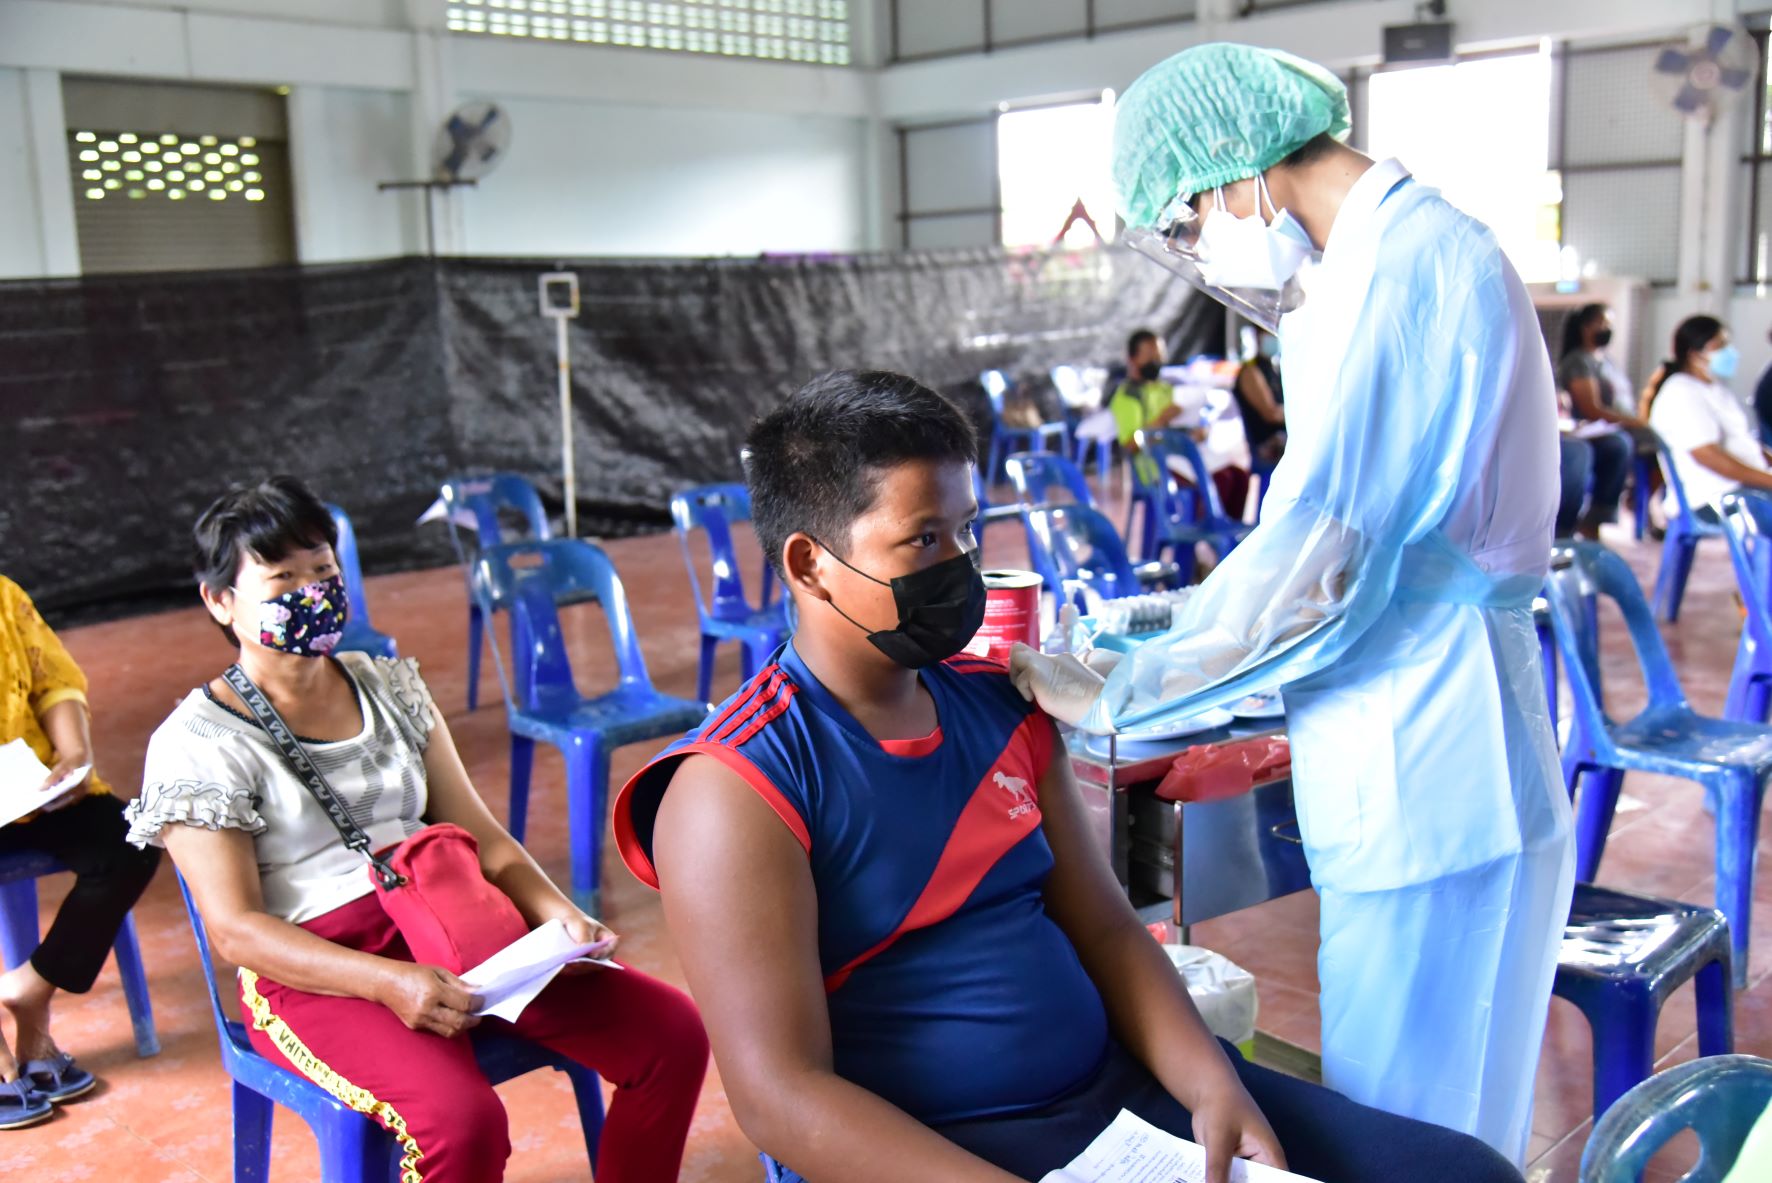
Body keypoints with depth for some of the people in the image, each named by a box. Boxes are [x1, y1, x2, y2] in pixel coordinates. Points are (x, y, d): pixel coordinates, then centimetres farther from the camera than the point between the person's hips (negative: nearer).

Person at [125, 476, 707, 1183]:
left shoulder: (390, 688, 14)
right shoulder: (195, 744, -2)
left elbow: (479, 835, 12)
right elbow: (235, 930, -10)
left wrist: (555, 910, -8)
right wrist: (388, 982, -25)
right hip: (316, 973, -5)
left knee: (673, 1035, -11)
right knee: (461, 1119, -34)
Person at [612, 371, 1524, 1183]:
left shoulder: (1003, 705, 9)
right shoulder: (736, 790, -13)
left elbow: (1104, 928, 11)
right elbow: (780, 1097, -17)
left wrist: (1213, 1087, -6)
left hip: (1123, 1084, 7)